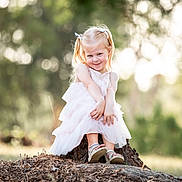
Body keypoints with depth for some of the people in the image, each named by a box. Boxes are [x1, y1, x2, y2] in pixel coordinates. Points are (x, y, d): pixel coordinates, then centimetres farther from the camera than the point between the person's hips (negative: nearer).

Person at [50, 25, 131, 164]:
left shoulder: (112, 76, 12)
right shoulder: (82, 68, 4)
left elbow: (110, 92, -10)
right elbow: (90, 85, -17)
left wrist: (108, 107, -34)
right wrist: (100, 101, -37)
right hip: (82, 107, -3)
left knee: (111, 115, -31)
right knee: (91, 109, -36)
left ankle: (110, 150, -37)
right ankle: (93, 146, -43)